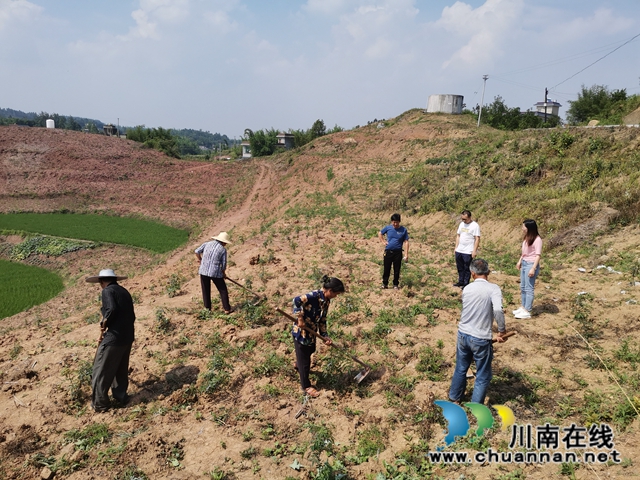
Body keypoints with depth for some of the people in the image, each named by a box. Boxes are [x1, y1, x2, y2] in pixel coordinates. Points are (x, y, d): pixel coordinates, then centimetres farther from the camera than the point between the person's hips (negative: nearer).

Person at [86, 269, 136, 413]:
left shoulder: (107, 291, -7)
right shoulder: (124, 291, 17)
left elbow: (111, 310, -24)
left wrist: (104, 324, -9)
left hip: (114, 337, -8)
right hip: (128, 337, 8)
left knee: (102, 371, 4)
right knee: (121, 370, 21)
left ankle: (99, 404, 11)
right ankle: (121, 397, 28)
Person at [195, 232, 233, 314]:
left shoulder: (207, 244, 5)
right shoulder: (223, 249, -3)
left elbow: (197, 251, 5)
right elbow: (224, 264, -1)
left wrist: (200, 260, 22)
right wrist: (223, 273, 16)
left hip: (204, 271, 3)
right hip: (215, 273, -3)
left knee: (206, 291, 17)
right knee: (223, 290, 10)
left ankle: (207, 307, 25)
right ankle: (227, 309, 11)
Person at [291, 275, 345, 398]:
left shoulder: (326, 301, 1)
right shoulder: (315, 295, -27)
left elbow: (322, 320, 9)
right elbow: (297, 300, -35)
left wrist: (325, 336, 4)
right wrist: (300, 319, -30)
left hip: (312, 331, 9)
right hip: (301, 331, -9)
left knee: (309, 351, 30)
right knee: (305, 359, 6)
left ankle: (298, 365, 61)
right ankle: (306, 386, 23)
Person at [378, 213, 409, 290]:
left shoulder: (403, 230, -2)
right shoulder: (388, 228, 1)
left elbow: (406, 242, -1)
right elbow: (380, 233, 17)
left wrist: (406, 253, -6)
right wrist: (383, 241, 5)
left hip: (398, 252, -1)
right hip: (388, 251, 1)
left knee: (397, 270, 5)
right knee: (386, 269, 5)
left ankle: (396, 284, 18)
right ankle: (385, 283, 18)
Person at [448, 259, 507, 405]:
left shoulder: (467, 289, 2)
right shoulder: (493, 288, -14)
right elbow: (498, 310, -30)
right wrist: (502, 331, -16)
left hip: (463, 334, 5)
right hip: (480, 339, -5)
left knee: (460, 369, 25)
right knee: (483, 376, 13)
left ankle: (454, 397, 42)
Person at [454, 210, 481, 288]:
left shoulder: (475, 225, -11)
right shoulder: (461, 224, 11)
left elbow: (477, 239, -14)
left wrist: (474, 251, -18)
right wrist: (456, 247, 13)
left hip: (468, 252, -7)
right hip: (459, 251, 7)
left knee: (467, 269, 2)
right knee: (460, 267, 14)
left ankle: (466, 283, 11)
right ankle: (460, 281, 26)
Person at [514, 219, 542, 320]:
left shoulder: (537, 239, -15)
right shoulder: (526, 238, 7)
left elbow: (538, 255, -17)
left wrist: (533, 268, -21)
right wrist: (520, 261, 22)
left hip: (531, 264, -8)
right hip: (524, 263, 8)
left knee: (528, 288, -3)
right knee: (523, 287, 15)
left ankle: (527, 312, 2)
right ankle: (523, 307, 27)